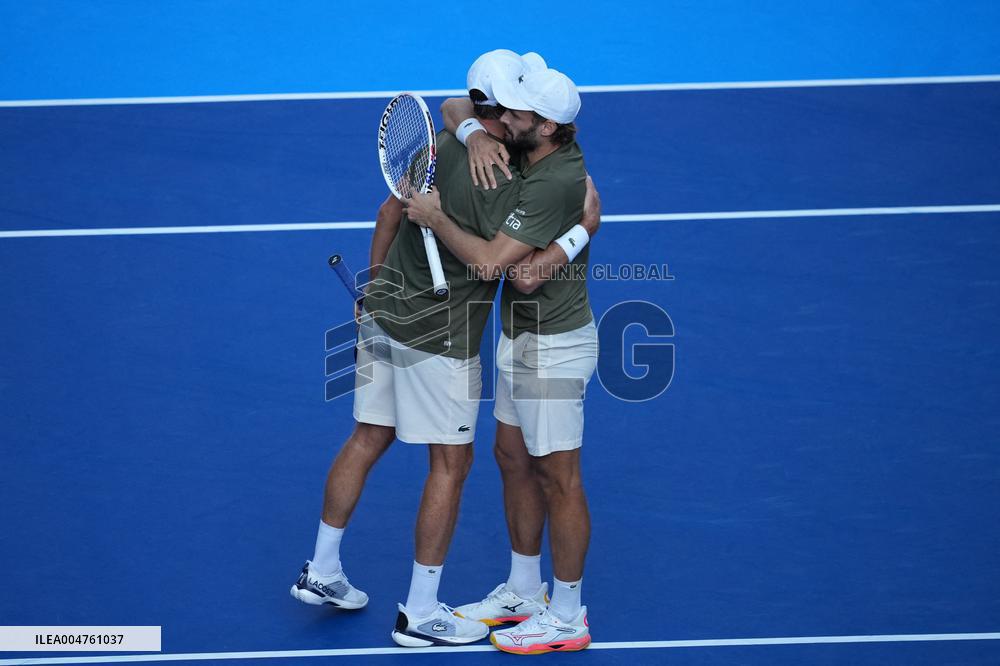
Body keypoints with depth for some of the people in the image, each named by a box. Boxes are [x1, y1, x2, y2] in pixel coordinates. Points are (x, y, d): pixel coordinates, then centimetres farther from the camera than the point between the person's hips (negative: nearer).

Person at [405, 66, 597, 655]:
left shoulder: (553, 183, -28)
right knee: (514, 459, 19)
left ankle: (568, 617, 14)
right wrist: (475, 135, -13)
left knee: (558, 478, 1)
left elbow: (495, 262, -30)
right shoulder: (532, 147, 0)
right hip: (523, 337, 10)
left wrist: (436, 219, -20)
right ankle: (523, 593, 34)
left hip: (553, 347, -10)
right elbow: (455, 110, 8)